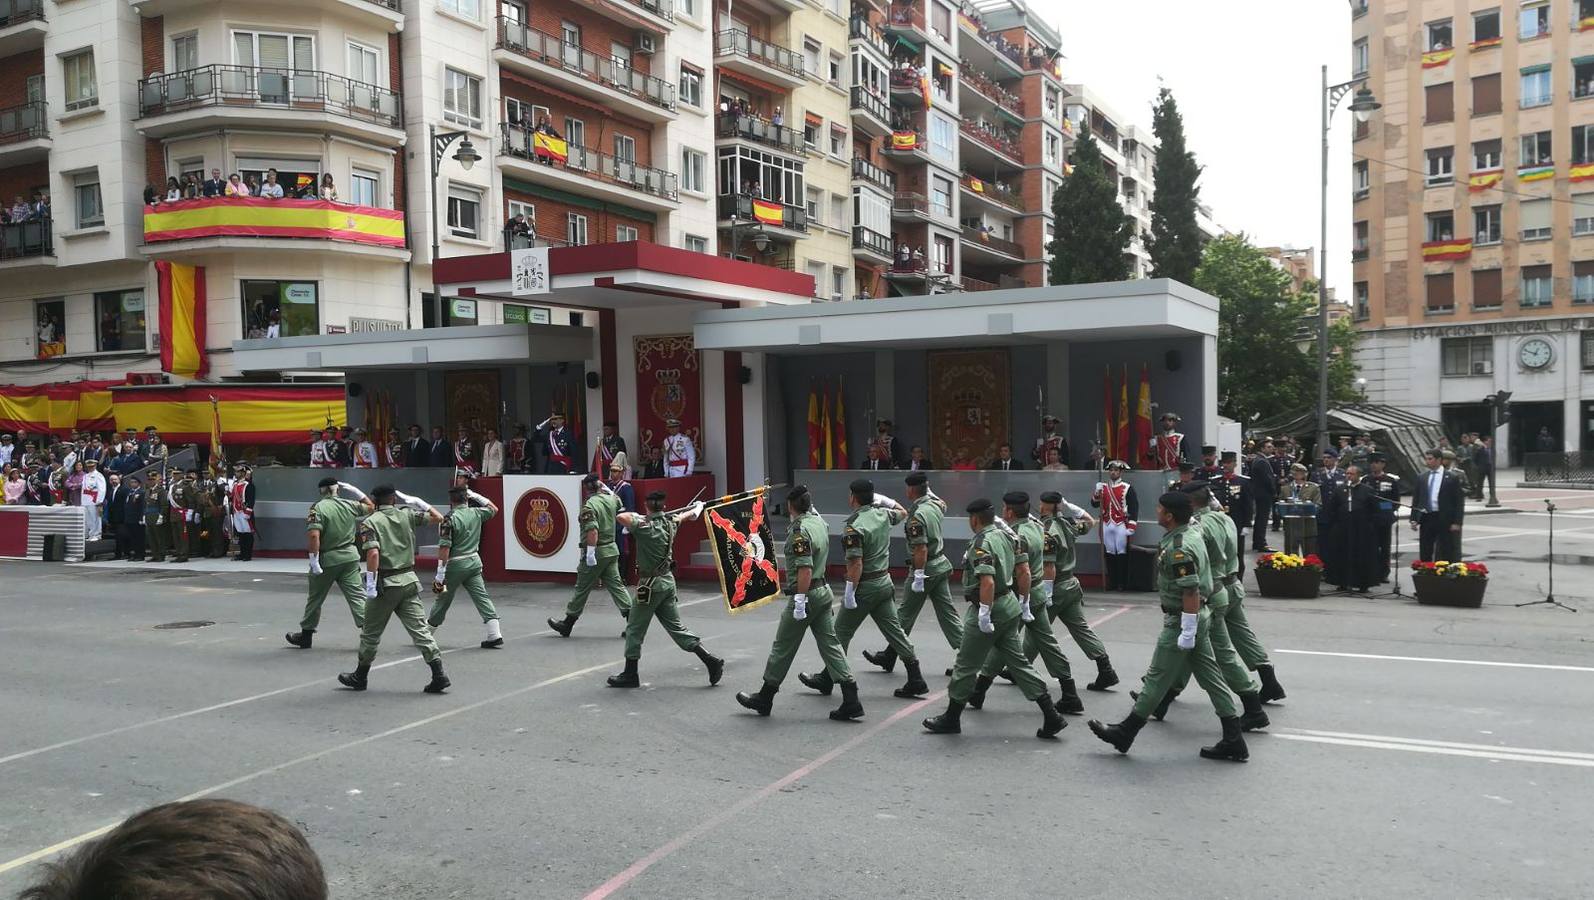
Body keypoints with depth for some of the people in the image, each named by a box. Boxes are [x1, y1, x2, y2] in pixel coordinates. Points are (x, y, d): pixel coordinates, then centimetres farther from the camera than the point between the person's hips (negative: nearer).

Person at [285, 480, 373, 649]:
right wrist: (353, 490, 20)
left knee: (315, 598, 13)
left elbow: (314, 535, -21)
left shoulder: (318, 508, -11)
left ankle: (306, 635, 27)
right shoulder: (349, 505, 3)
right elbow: (370, 506, 23)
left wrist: (314, 561, -18)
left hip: (327, 559, -3)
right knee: (357, 594, 1)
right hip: (350, 557, 3)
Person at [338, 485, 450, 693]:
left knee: (371, 633, 12)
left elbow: (373, 553, -18)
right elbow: (438, 518, 15)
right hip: (409, 580, 4)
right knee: (419, 628, 2)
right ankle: (439, 675, -6)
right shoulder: (407, 515, 6)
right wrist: (416, 502, 19)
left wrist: (370, 583, -15)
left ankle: (360, 677, 26)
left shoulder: (370, 522, -5)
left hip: (386, 583, -3)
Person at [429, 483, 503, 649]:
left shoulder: (449, 519, -14)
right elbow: (494, 509, 26)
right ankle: (494, 634, -8)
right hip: (474, 562, 5)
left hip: (455, 565, -4)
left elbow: (444, 548, -18)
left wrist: (440, 574, -16)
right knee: (481, 596, 2)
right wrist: (476, 496, 21)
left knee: (443, 600, 9)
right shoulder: (476, 513, 3)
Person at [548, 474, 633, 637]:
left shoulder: (590, 505, -16)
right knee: (616, 585, 7)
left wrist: (590, 552, -25)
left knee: (582, 588, 4)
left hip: (596, 552, -7)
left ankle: (567, 625, 17)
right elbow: (619, 503, 32)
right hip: (612, 550, 7)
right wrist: (606, 489, 33)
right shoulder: (610, 499, 6)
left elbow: (592, 531, -26)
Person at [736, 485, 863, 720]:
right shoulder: (819, 521, 6)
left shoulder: (800, 530, -19)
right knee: (830, 644, 6)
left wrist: (800, 601, -23)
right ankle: (851, 701, 0)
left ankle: (764, 698, 18)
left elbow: (805, 569, -24)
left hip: (806, 594, -8)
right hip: (824, 591, 8)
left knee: (783, 648, 5)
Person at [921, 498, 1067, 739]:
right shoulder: (1004, 536, 9)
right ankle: (1051, 716, 9)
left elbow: (987, 582, -28)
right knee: (1018, 662, 11)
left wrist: (984, 614, -26)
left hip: (990, 609, -9)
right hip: (1009, 605, 9)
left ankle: (951, 718, 15)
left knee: (966, 665, 4)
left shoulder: (982, 544, -19)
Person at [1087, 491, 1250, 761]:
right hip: (1201, 617, 10)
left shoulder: (1178, 549, -24)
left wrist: (1187, 632, -24)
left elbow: (1191, 592, -27)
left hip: (1182, 621, -10)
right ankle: (1234, 742, 14)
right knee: (1211, 677, 11)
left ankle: (1125, 733, 12)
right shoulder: (1193, 533, 8)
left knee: (1157, 678, 1)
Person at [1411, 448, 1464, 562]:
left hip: (1444, 520, -4)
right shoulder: (1421, 479, 11)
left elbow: (1458, 502, -2)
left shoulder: (1452, 478, 0)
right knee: (1424, 556, 6)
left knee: (1446, 557, 0)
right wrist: (1414, 519, 2)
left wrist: (1457, 522, -9)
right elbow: (1415, 501, 12)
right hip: (1426, 520, 4)